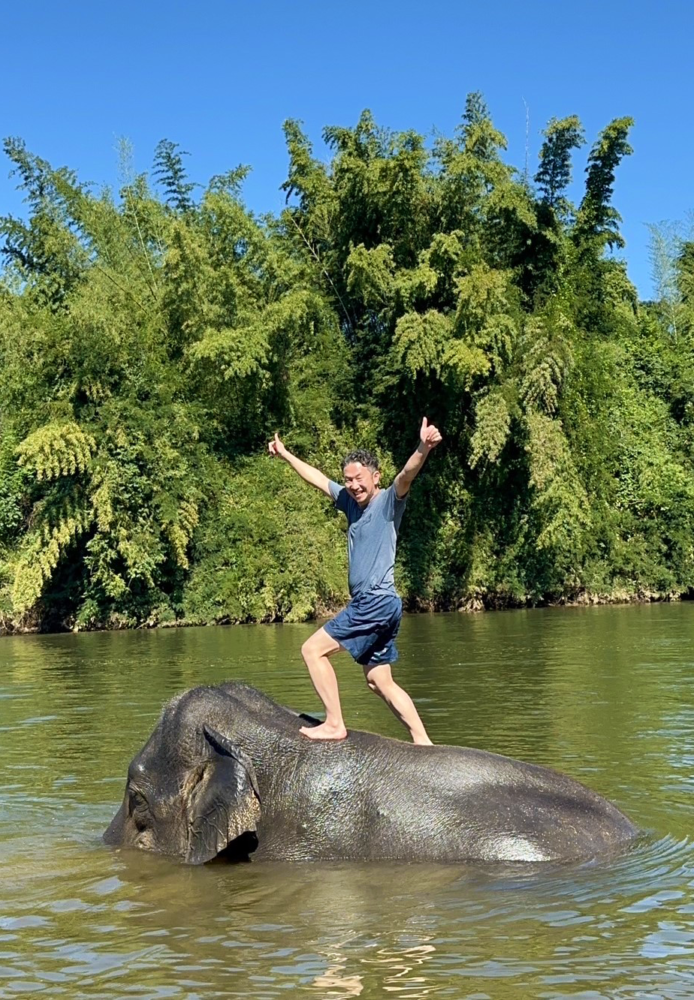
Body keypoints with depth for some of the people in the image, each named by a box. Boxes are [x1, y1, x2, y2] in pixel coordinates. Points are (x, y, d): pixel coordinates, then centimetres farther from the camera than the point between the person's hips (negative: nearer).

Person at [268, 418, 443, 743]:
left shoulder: (388, 502, -7)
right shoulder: (351, 501, 14)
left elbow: (406, 475, -27)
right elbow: (318, 478, 28)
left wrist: (423, 449, -46)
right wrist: (284, 454, 36)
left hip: (378, 602, -9)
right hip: (366, 604, 9)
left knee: (313, 649, -6)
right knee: (380, 681, 9)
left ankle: (334, 725, -3)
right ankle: (422, 741, 9)